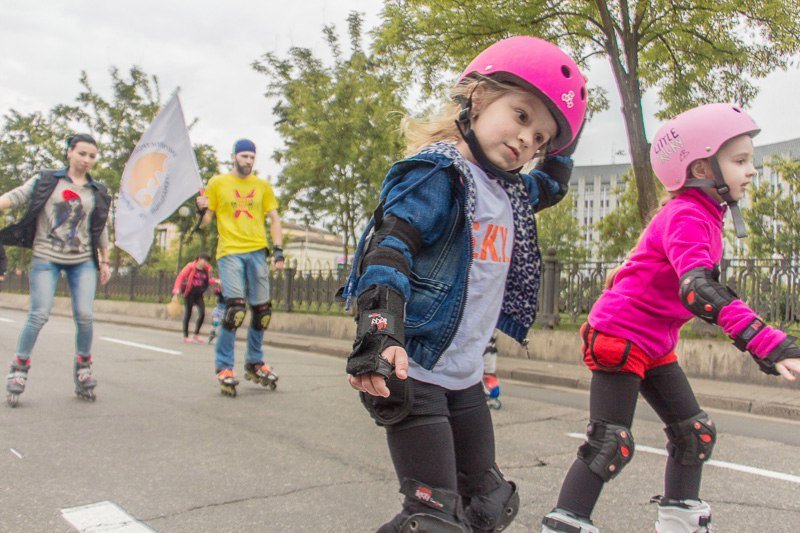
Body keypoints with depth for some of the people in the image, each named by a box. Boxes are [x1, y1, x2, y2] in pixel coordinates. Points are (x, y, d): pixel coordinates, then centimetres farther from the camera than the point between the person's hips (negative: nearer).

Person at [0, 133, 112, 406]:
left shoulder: (97, 192, 12)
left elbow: (101, 230, 16)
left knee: (84, 315, -8)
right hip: (46, 259, -2)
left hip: (83, 261, 2)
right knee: (39, 315, -9)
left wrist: (105, 262, 15)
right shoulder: (46, 180, 6)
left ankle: (83, 367, 12)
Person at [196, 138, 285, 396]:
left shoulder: (263, 186, 15)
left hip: (257, 251, 3)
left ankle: (254, 363, 19)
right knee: (235, 307, -16)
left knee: (262, 310, 2)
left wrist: (278, 250, 1)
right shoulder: (218, 183, 10)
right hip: (230, 252, -3)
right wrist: (202, 210, -13)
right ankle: (224, 367, -5)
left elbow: (274, 219, 13)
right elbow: (205, 221, 11)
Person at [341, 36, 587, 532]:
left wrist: (564, 135, 18)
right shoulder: (440, 174, -13)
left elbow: (552, 185, 34)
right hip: (413, 374, -9)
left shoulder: (509, 192, 12)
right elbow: (388, 250, -24)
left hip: (465, 376, 9)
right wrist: (382, 336, -37)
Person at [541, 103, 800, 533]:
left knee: (696, 432, 13)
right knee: (611, 444, -12)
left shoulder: (704, 214, 10)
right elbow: (698, 288, -38)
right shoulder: (688, 217, -22)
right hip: (619, 335, -10)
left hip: (655, 344, 10)